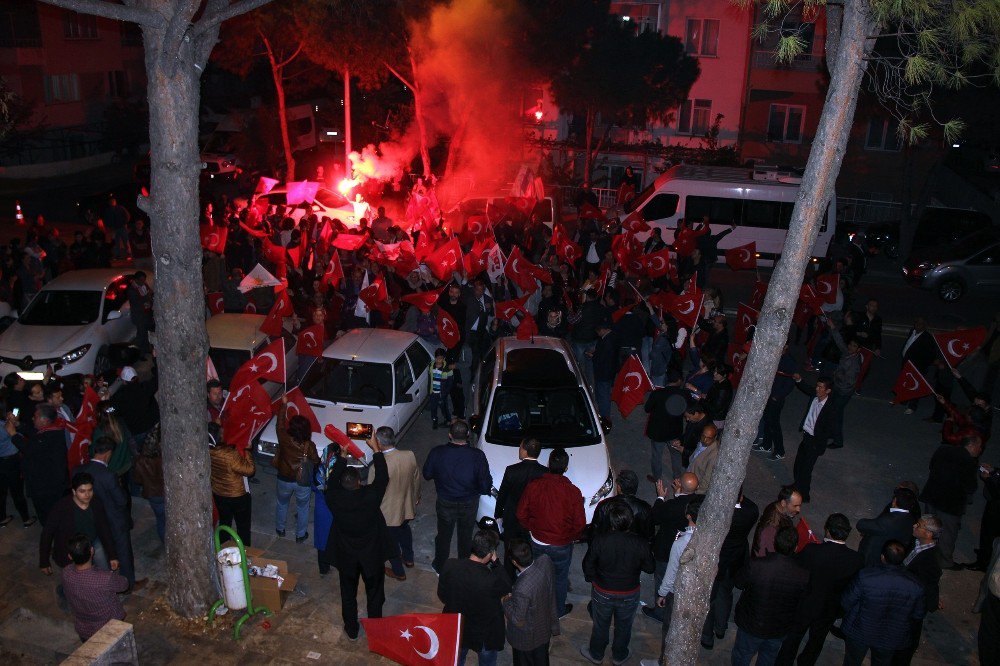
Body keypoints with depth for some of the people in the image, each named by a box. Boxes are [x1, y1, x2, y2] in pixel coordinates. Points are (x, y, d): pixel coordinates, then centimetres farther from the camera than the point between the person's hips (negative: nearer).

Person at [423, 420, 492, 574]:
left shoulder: (437, 453, -24)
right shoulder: (477, 456, -27)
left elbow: (427, 474, -7)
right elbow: (485, 485, -19)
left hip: (445, 503, 0)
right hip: (469, 504, 0)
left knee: (443, 536, 24)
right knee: (466, 537, 25)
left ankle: (440, 567, 45)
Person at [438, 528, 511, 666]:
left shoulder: (450, 565, -27)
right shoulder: (492, 581, -38)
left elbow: (442, 595, -9)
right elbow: (507, 588, -14)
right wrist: (495, 562, -17)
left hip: (455, 630, 3)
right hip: (484, 636, -3)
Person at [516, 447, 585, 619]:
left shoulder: (533, 486, -17)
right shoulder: (573, 492, -24)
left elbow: (521, 514, -6)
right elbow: (579, 523, -15)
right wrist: (571, 537, 4)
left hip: (538, 542, 2)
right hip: (561, 546, -2)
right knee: (560, 578, 21)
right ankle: (558, 610, 40)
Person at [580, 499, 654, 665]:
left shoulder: (599, 540, -28)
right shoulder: (641, 544, -26)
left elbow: (588, 566, -14)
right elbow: (649, 568, -10)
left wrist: (591, 579, 7)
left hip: (602, 593, -1)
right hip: (629, 594, 1)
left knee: (600, 626, 24)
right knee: (624, 626, 27)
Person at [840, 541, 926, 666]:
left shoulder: (864, 576, -31)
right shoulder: (915, 585, -23)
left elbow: (846, 603, -18)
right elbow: (919, 615, -6)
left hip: (859, 633, -2)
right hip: (890, 640, 2)